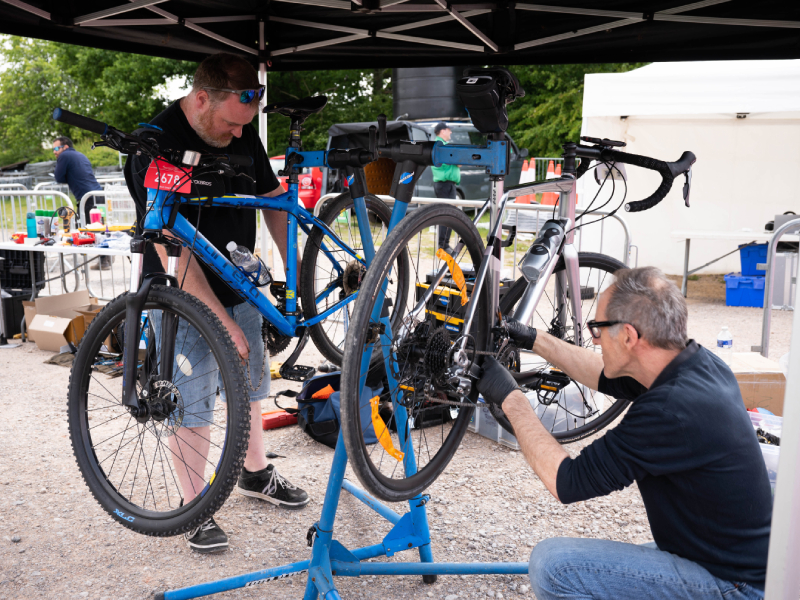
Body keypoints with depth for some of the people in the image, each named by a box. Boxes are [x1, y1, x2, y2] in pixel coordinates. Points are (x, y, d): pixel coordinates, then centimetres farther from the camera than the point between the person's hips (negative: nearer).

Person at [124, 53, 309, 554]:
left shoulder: (242, 134, -1)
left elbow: (272, 200, 9)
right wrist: (222, 320, -26)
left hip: (240, 289, 7)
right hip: (185, 300, -6)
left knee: (251, 385, 18)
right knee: (193, 408, 2)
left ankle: (256, 474, 40)